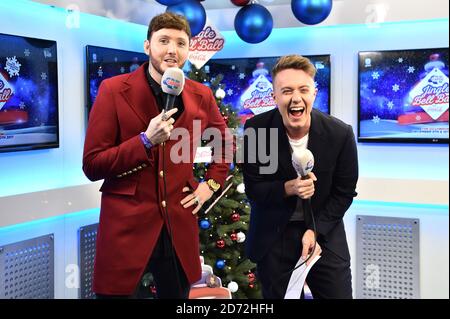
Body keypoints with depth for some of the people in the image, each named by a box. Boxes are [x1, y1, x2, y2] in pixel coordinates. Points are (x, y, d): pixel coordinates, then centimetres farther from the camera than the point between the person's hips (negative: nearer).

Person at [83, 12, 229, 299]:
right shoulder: (114, 90, -8)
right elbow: (92, 165, -11)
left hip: (179, 224, 4)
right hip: (126, 224, -3)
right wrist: (146, 140, -22)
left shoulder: (201, 95, 3)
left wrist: (212, 183, 8)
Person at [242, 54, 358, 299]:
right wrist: (288, 188, -26)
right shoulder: (256, 130, -14)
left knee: (338, 293, 5)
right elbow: (252, 189, -7)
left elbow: (344, 193, -3)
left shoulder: (340, 133, -13)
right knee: (277, 295, 11)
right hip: (272, 236, 0)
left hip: (324, 232, 1)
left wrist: (315, 231, -12)